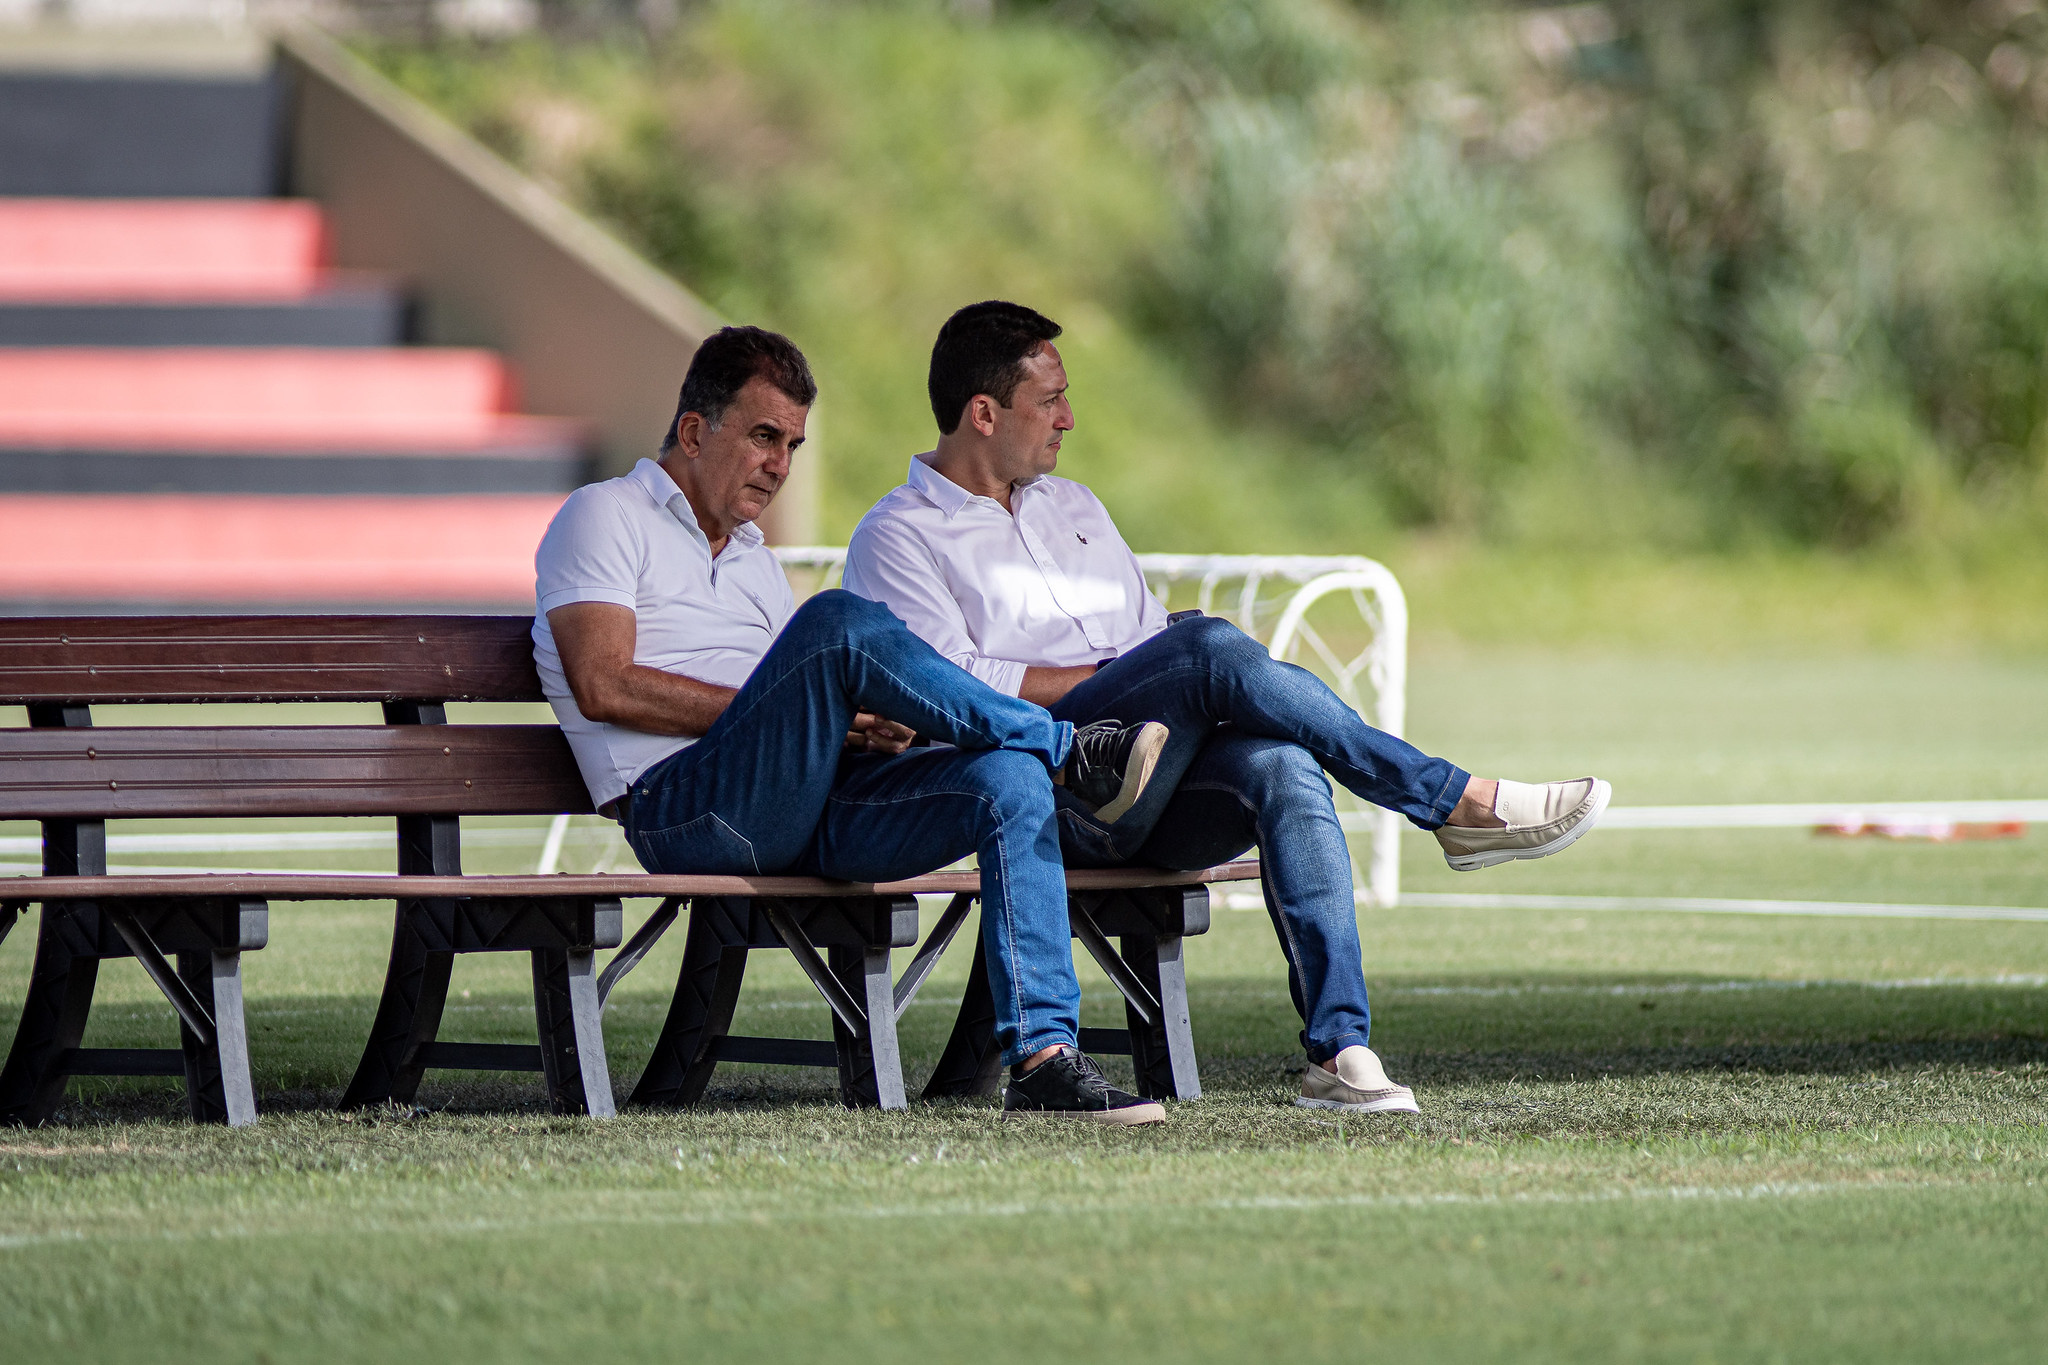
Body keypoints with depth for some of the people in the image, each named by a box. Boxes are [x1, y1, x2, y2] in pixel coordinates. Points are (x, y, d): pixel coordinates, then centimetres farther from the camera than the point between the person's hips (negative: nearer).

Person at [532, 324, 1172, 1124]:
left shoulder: (753, 562, 32)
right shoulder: (606, 517, 8)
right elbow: (603, 688, -8)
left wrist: (879, 723, 1)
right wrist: (768, 711, -10)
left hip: (798, 817, 7)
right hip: (684, 811, -7)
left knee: (1010, 780, -19)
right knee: (841, 622, -30)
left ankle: (1042, 1058, -28)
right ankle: (1070, 751, -17)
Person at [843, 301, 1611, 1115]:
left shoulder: (1071, 507, 30)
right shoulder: (897, 539, 7)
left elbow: (1156, 638, 27)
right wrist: (1105, 676, -8)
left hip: (1153, 797, 6)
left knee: (1281, 764, -30)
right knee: (1209, 646, -30)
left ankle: (1338, 1049, -42)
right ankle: (1459, 805, -26)